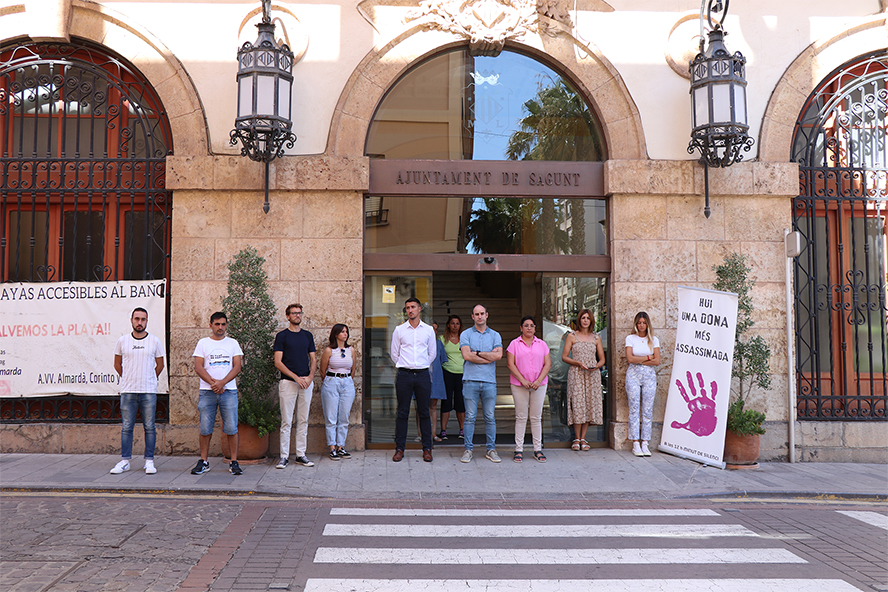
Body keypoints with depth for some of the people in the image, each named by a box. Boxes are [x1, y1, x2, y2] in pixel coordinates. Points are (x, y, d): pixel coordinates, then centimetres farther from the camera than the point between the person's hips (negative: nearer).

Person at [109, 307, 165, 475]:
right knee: (127, 427, 4)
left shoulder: (155, 341, 3)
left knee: (149, 427, 2)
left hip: (149, 392, -1)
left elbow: (160, 365, 13)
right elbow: (117, 364, 16)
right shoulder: (122, 341, 5)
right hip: (128, 391, 1)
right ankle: (125, 461, 11)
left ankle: (149, 461, 9)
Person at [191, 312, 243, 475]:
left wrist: (222, 382, -13)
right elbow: (198, 367, 1)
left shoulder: (233, 343, 11)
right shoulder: (203, 343, 10)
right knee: (205, 428, 2)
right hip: (207, 391, 0)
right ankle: (203, 462, 13)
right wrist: (212, 383, -13)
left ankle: (234, 462, 3)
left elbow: (237, 367, 2)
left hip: (229, 390, 0)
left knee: (231, 428, -3)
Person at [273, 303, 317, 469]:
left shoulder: (308, 336, 14)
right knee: (286, 421, -3)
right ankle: (284, 456, 2)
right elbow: (278, 362, -5)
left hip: (306, 382, 4)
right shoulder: (282, 336, 0)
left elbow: (313, 359, 14)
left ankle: (301, 454, 13)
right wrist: (296, 377, -13)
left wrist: (310, 376, -4)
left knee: (303, 421, 7)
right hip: (288, 382, -4)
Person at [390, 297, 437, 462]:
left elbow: (433, 353, 15)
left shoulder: (428, 330, 7)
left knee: (424, 412, 4)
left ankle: (427, 448, 11)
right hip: (404, 374, 0)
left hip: (423, 374, 1)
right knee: (402, 412, 1)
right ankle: (399, 448, 8)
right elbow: (394, 353, 11)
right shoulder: (399, 330, 5)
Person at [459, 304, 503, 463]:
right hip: (470, 380, -2)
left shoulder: (495, 335, 11)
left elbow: (498, 355, -6)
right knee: (470, 417, 0)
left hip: (489, 381, 2)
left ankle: (491, 449, 13)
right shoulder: (466, 334, 6)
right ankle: (468, 449, 7)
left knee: (490, 417, 5)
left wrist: (477, 353, -5)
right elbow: (467, 355, -10)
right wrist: (488, 357, -5)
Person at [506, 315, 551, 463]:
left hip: (539, 385, 2)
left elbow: (547, 364, 4)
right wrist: (523, 380, -13)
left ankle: (538, 449, 11)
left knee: (536, 417, 5)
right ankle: (518, 449, 5)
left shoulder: (542, 344, 11)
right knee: (521, 417, 0)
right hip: (519, 385, -2)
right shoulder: (514, 344, 3)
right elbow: (510, 364, -4)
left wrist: (538, 381, -9)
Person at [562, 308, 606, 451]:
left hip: (592, 375, 3)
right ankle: (577, 438, 3)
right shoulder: (572, 336, 4)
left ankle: (583, 438, 8)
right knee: (577, 404, -7)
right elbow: (564, 357, 1)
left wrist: (596, 366, -8)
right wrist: (578, 363, -13)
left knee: (589, 404, 0)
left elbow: (602, 359, 13)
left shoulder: (596, 338, 11)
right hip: (576, 375, -2)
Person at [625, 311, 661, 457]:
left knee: (648, 411, -1)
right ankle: (635, 444, -2)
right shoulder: (630, 338, 4)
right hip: (633, 376, -2)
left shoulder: (654, 340, 8)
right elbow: (630, 359, -7)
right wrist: (648, 357, -4)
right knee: (634, 410, -4)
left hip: (649, 376, 2)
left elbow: (657, 361, -2)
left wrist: (639, 360, -7)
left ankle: (645, 443, 3)